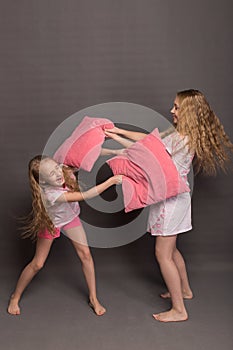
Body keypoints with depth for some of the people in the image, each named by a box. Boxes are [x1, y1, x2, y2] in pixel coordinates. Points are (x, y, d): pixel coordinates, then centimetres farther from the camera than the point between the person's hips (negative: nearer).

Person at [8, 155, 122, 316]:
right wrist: (111, 181, -48)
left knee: (85, 254, -2)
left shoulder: (66, 172, -29)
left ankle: (93, 299, 12)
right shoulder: (50, 194, -44)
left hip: (70, 217, 5)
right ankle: (15, 297, 26)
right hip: (50, 222, -5)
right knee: (37, 264, 2)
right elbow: (85, 196, -49)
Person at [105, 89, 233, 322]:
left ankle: (179, 310, 7)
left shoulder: (179, 138, -22)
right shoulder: (181, 133, 8)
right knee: (170, 249, 23)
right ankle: (184, 290, 41)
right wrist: (119, 131, 6)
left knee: (163, 254, -2)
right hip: (175, 196, 10)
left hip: (172, 199, -10)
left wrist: (116, 137, -11)